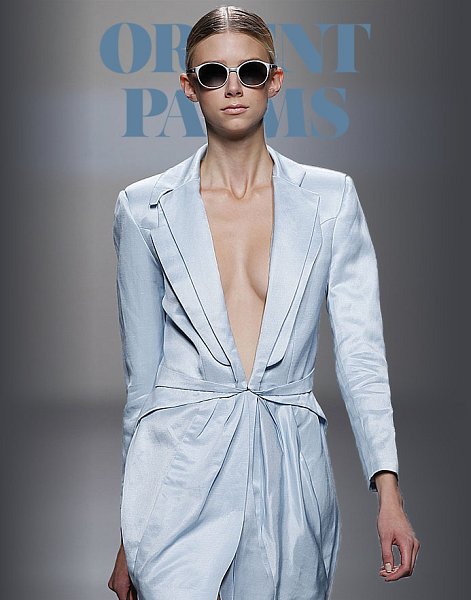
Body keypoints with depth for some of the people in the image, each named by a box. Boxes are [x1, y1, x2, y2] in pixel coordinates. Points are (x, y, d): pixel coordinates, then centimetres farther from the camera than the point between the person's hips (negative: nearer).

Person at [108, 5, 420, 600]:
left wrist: (388, 487, -12)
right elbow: (141, 373, 8)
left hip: (291, 481, 1)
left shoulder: (330, 199, 6)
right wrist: (129, 537, 9)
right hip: (182, 474, -1)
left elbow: (360, 349, 1)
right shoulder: (145, 209, 5)